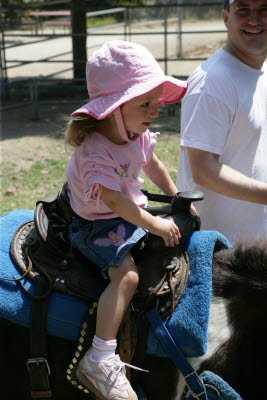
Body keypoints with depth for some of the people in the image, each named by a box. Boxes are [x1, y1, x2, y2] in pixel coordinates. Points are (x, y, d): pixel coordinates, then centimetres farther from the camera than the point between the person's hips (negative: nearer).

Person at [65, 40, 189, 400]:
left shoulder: (138, 134, -1)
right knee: (126, 274, -28)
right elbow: (113, 200, -29)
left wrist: (178, 201, 19)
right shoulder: (94, 150, -27)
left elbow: (153, 165, 16)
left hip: (133, 212, 9)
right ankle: (100, 360, -23)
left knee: (176, 232, 15)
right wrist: (153, 224, -25)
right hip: (98, 224, -9)